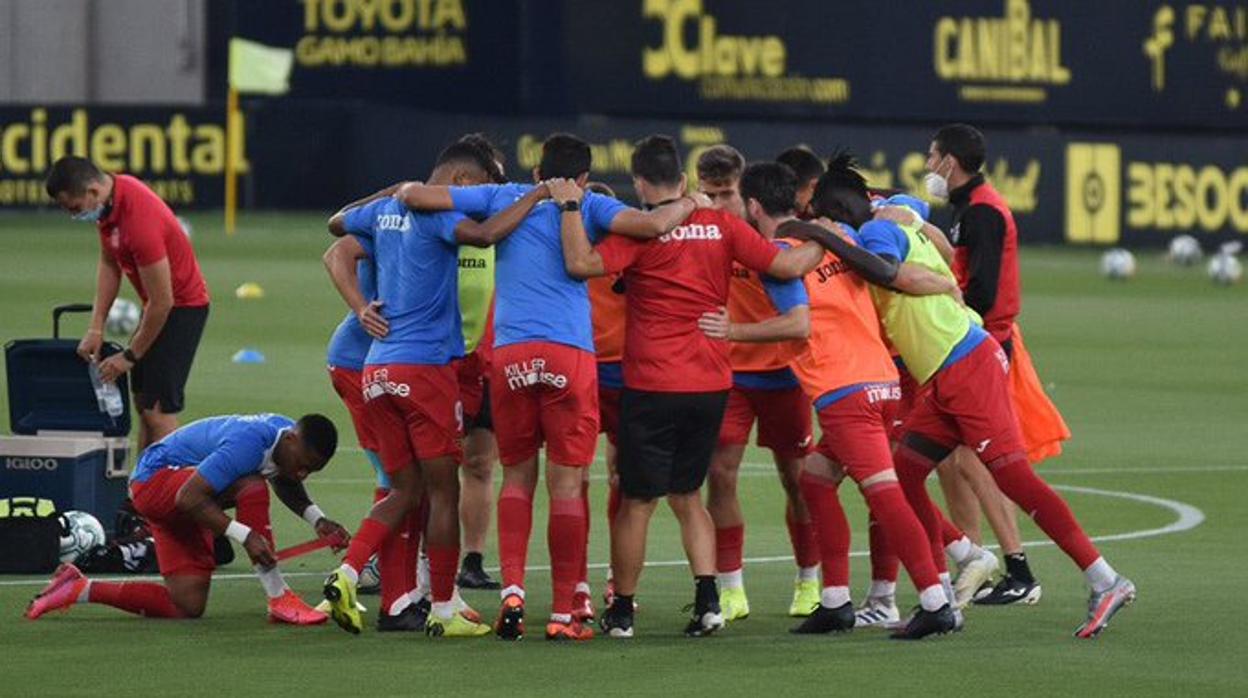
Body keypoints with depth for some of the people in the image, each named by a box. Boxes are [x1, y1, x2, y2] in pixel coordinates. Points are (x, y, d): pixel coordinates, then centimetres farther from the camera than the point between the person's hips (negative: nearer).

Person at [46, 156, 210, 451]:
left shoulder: (140, 221, -32)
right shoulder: (108, 202, -5)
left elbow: (161, 302, -26)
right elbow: (109, 264, 9)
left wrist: (129, 356, -15)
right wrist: (96, 328, 1)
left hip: (182, 306, -10)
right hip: (158, 304, 10)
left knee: (158, 409, -13)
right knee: (143, 402, 12)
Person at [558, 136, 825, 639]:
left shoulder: (639, 231, -10)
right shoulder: (721, 226, 1)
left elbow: (581, 264, -24)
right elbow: (786, 265, 0)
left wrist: (570, 207, -13)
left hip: (651, 386, -4)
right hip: (711, 385, 4)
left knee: (637, 502, 6)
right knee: (687, 494, 18)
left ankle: (622, 610, 13)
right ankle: (707, 599, 4)